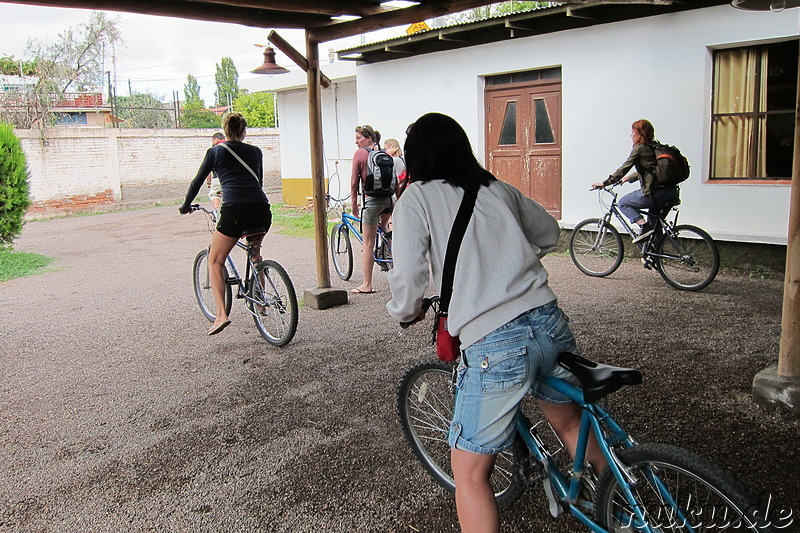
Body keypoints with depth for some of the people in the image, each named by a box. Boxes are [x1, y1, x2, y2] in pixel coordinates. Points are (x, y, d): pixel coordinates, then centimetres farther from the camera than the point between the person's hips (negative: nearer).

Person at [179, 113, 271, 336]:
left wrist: (186, 206, 34)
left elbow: (197, 182, 19)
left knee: (215, 261, 9)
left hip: (234, 210, -4)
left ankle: (221, 314, -6)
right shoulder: (255, 151, 20)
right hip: (261, 209, 4)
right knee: (255, 251, 31)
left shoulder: (216, 151, 13)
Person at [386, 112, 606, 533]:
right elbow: (549, 234, 30)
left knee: (469, 472, 9)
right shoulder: (498, 189, 16)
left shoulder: (415, 199, 1)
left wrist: (404, 313, 13)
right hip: (550, 323, 6)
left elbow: (408, 281, -8)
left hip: (494, 344, -6)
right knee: (570, 424, 31)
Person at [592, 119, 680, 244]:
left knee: (623, 203, 10)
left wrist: (604, 183, 2)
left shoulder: (639, 148, -5)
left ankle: (644, 225, -6)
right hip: (671, 192, 9)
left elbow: (623, 170, -5)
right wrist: (628, 178, 39)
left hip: (655, 193, -8)